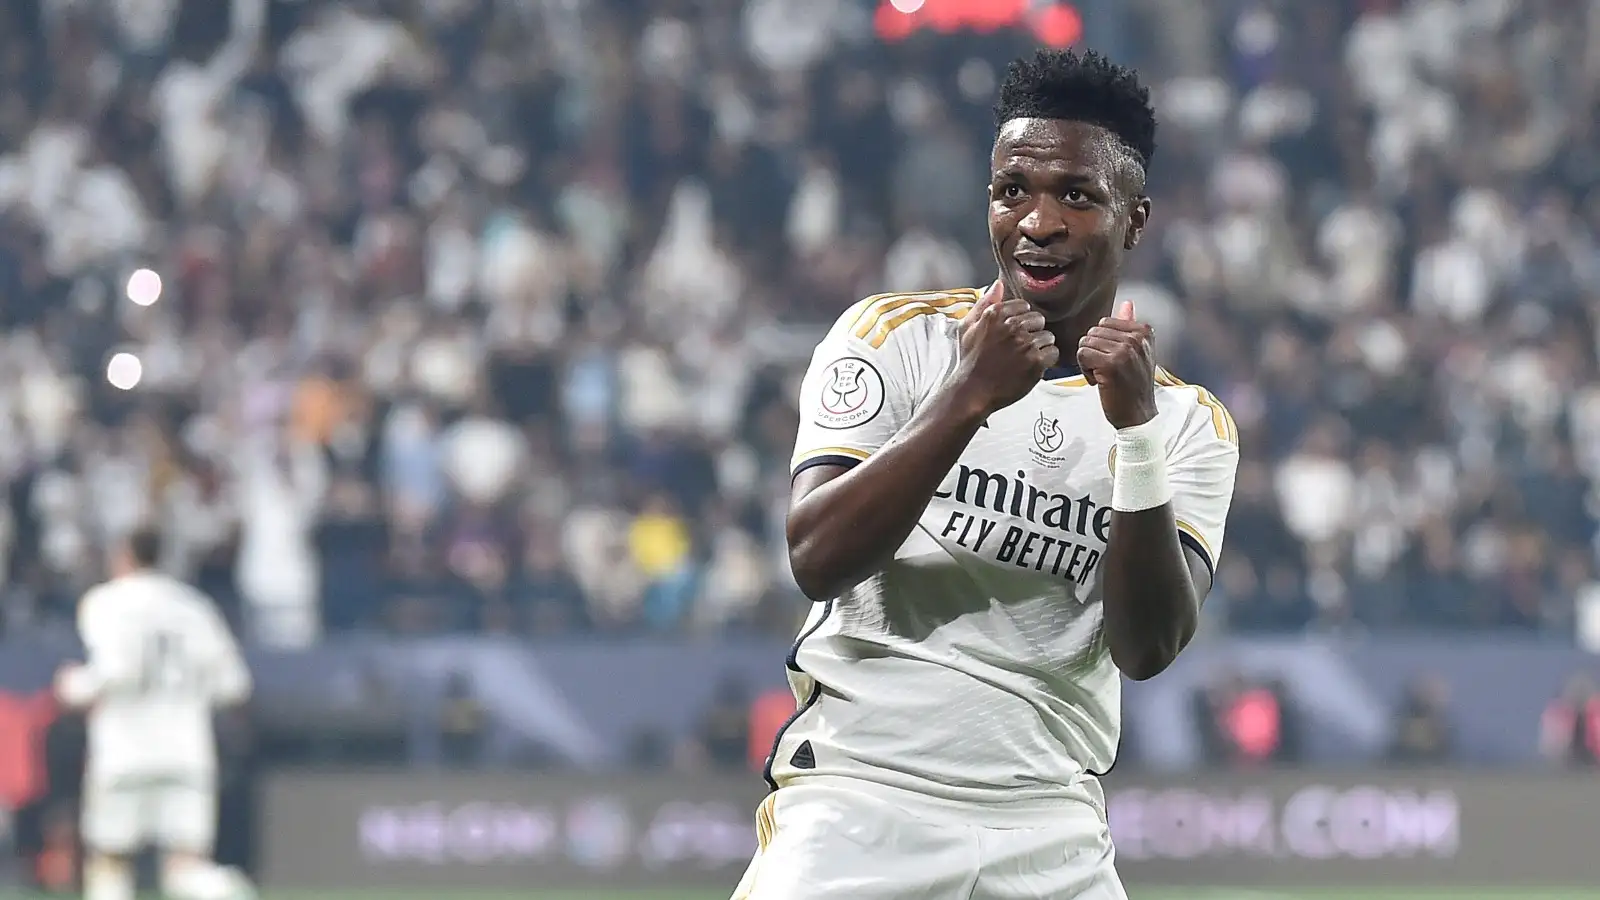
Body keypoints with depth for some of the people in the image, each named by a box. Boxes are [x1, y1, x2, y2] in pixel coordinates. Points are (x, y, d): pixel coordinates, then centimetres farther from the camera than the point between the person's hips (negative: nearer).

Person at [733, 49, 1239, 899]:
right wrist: (968, 397, -20)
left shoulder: (1189, 422, 8)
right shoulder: (894, 339, 2)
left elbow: (1147, 646, -6)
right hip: (860, 804, -2)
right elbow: (817, 561, -11)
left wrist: (1137, 430, -17)